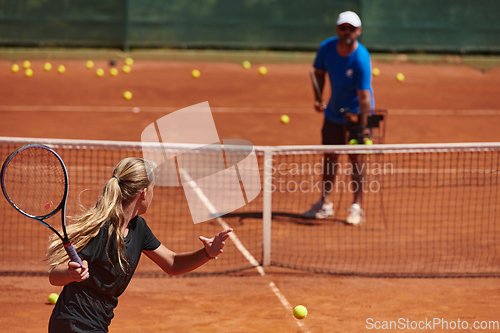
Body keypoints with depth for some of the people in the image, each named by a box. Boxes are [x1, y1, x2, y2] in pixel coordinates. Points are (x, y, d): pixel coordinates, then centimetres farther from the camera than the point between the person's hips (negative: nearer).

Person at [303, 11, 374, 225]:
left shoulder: (361, 59, -27)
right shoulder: (326, 48, -12)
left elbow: (364, 96, -29)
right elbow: (319, 73, 7)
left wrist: (362, 127, -34)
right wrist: (318, 99, -5)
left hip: (356, 112, -5)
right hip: (334, 111, 5)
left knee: (356, 158, -6)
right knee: (330, 156, 10)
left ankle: (356, 207, 3)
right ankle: (326, 203, 21)